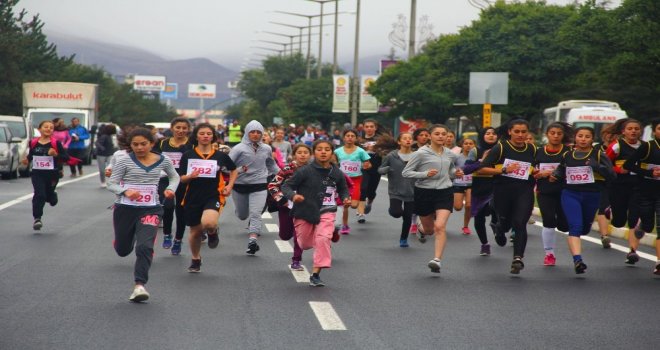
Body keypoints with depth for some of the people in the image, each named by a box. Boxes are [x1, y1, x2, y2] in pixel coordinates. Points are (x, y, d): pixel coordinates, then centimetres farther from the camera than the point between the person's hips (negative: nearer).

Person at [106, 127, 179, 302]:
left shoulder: (162, 161, 1)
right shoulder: (124, 161, -7)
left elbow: (174, 176, 20)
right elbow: (111, 184, -6)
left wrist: (171, 189, -1)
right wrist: (126, 191, -25)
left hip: (150, 209, 0)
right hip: (125, 209, 0)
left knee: (145, 247, -20)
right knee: (122, 250, 16)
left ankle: (139, 286, -17)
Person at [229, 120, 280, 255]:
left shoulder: (266, 149, 5)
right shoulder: (239, 148, -8)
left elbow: (271, 165, 23)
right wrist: (239, 170, -27)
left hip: (259, 185, 1)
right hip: (240, 186, -1)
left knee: (255, 214, -14)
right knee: (242, 215, 13)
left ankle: (252, 240, -19)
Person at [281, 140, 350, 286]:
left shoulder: (337, 173, -5)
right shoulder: (305, 171, -15)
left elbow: (343, 189, 15)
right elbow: (286, 186, -13)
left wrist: (346, 198, -6)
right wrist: (293, 196, -33)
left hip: (326, 212, 1)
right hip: (305, 212, -1)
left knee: (323, 239, -24)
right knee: (305, 244, 15)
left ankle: (315, 274, -15)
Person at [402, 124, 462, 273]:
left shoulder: (450, 154, 6)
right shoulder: (421, 153, -9)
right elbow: (405, 172, -8)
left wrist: (455, 173, 4)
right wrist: (425, 174, -20)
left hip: (445, 192, 2)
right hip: (424, 192, -2)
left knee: (440, 226, -19)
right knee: (428, 230, 14)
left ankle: (437, 259, -20)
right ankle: (420, 228, 52)